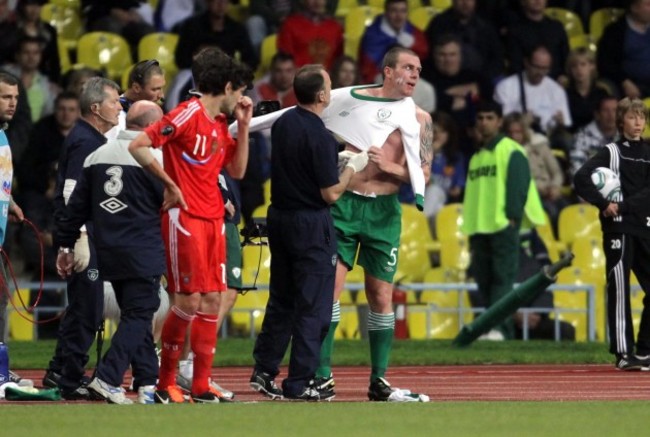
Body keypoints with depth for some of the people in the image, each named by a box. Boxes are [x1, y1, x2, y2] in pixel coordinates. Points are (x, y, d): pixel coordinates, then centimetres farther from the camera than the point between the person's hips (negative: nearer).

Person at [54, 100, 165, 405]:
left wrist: (65, 245, 16)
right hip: (143, 254, -7)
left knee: (135, 316, 14)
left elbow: (77, 205, 10)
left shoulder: (97, 156, 10)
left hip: (108, 252, 7)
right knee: (138, 315, -5)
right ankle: (106, 378, -17)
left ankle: (148, 382, 13)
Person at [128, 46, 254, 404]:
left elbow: (237, 170, 18)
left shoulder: (220, 125, 15)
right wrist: (170, 184, -13)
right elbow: (138, 146, -16)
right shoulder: (187, 115, -10)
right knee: (189, 300, -9)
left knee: (212, 299, 5)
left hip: (213, 219, 8)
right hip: (184, 218, -8)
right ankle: (165, 382, 2)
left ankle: (201, 386, 8)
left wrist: (243, 125, 11)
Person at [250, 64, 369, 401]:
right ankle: (299, 383, 0)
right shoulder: (319, 137, -20)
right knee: (312, 306, 0)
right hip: (311, 225, -8)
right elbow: (330, 194, -16)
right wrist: (353, 167, -2)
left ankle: (264, 372, 16)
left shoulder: (283, 123, 4)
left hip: (279, 218, 8)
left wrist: (335, 159, 20)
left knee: (281, 299, 16)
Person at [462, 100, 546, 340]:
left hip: (503, 227, -8)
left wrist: (512, 217, -17)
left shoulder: (511, 151, -1)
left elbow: (519, 185, -9)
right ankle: (506, 333, 7)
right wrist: (470, 232, 18)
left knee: (502, 278, -13)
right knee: (484, 281, 4)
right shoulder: (476, 157, 22)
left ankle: (498, 328, -22)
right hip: (479, 228, 8)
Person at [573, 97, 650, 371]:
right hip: (618, 228, -4)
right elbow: (581, 179, -9)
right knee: (619, 290, -6)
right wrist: (604, 204, -15)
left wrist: (623, 206, -13)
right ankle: (623, 354, -6)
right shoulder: (611, 152, 2)